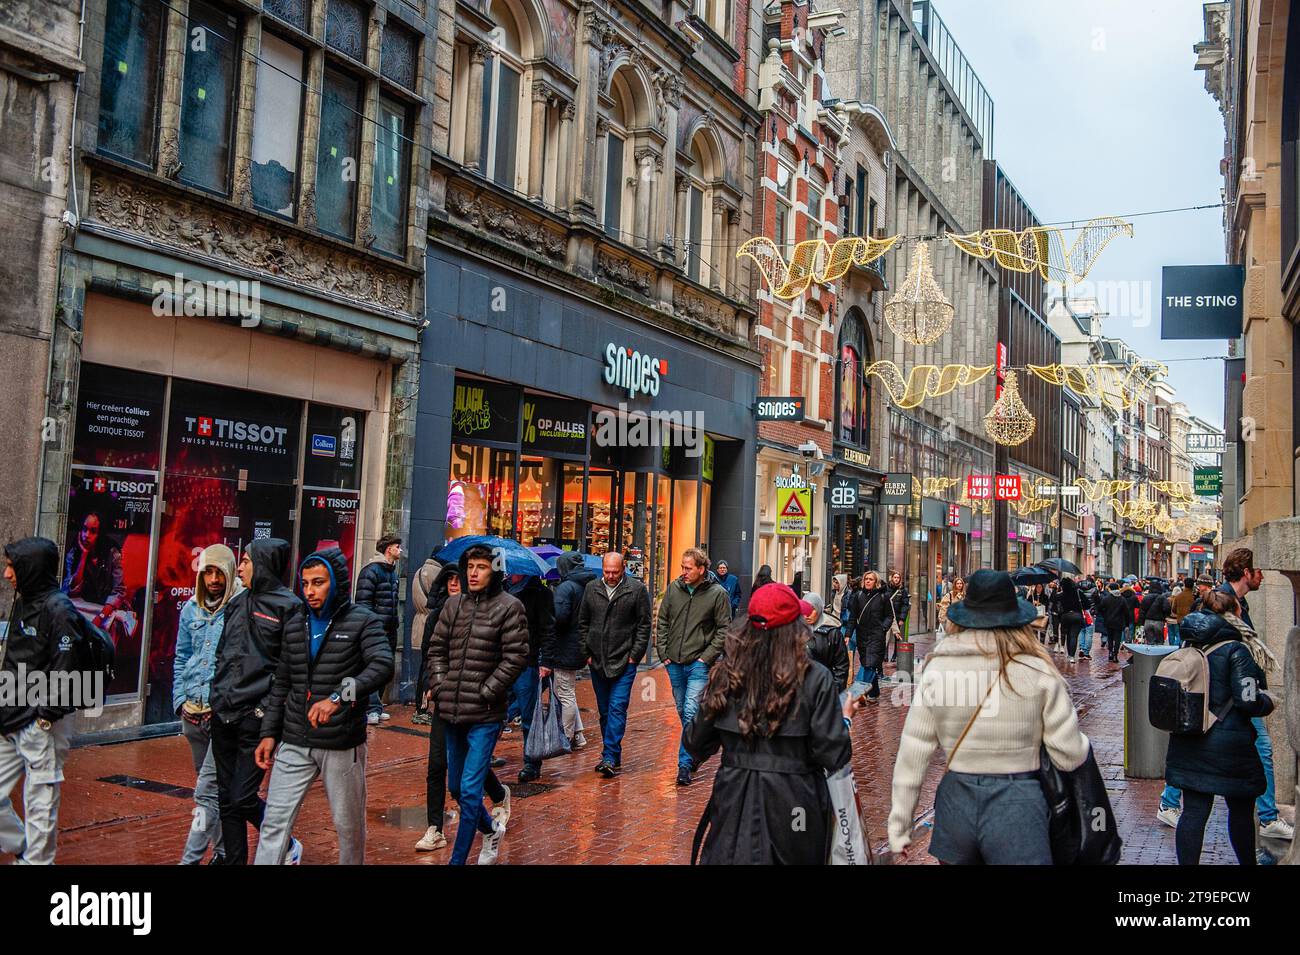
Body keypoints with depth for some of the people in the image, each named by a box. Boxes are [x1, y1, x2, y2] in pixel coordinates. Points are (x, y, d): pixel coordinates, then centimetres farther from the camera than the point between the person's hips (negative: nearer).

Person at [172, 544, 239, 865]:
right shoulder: (191, 609, 9)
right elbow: (181, 658, 17)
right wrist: (181, 700, 8)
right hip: (194, 713, 7)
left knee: (207, 790, -10)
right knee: (212, 785, 18)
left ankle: (191, 858, -6)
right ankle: (222, 850, 31)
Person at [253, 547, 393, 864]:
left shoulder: (364, 621, -6)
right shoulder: (295, 626, 11)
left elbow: (383, 666, -23)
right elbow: (282, 684, 18)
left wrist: (339, 697, -36)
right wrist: (269, 733, 12)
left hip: (343, 745, -4)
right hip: (294, 744, 4)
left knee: (349, 825, 9)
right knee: (274, 822, 0)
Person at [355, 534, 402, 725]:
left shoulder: (392, 571, 19)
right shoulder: (371, 570, -9)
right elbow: (362, 601, -15)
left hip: (389, 630, 9)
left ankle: (375, 707, 18)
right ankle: (372, 709, -8)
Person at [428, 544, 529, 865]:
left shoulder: (509, 607, -7)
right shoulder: (453, 604, 9)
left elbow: (516, 658, -10)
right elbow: (437, 649, 14)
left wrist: (484, 693, -12)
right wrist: (440, 685, 2)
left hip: (485, 716, -6)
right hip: (451, 712, 6)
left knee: (470, 791, -7)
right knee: (456, 788, 17)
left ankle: (458, 860, 4)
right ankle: (491, 829, 42)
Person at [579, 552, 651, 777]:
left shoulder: (637, 589, -3)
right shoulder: (591, 588, 7)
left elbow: (644, 625, -2)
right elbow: (582, 623, 12)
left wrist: (635, 655, -6)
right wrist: (585, 653, 5)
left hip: (624, 661, -4)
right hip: (597, 661, 4)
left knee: (617, 708, -10)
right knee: (604, 711, 11)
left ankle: (610, 758, -10)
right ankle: (612, 757, 20)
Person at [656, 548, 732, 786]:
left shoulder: (717, 594, -7)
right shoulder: (673, 588, 4)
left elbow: (724, 629, -4)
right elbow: (662, 622, 11)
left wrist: (706, 657, -10)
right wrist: (663, 652, 4)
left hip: (699, 664, -5)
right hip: (674, 663, 5)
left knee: (691, 713, -13)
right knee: (683, 712, 16)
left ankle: (685, 763, -9)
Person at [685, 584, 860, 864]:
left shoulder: (725, 675, -6)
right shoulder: (815, 679, -15)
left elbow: (696, 746, 1)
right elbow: (832, 754, -13)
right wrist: (845, 717, 5)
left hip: (735, 801, 2)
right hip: (792, 805, -1)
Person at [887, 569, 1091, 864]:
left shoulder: (937, 668, -5)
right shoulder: (1038, 671, -10)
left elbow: (913, 752, -2)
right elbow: (1069, 757, -4)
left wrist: (899, 825, 6)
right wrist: (1082, 742, 20)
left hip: (955, 800, 3)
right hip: (1017, 805, -3)